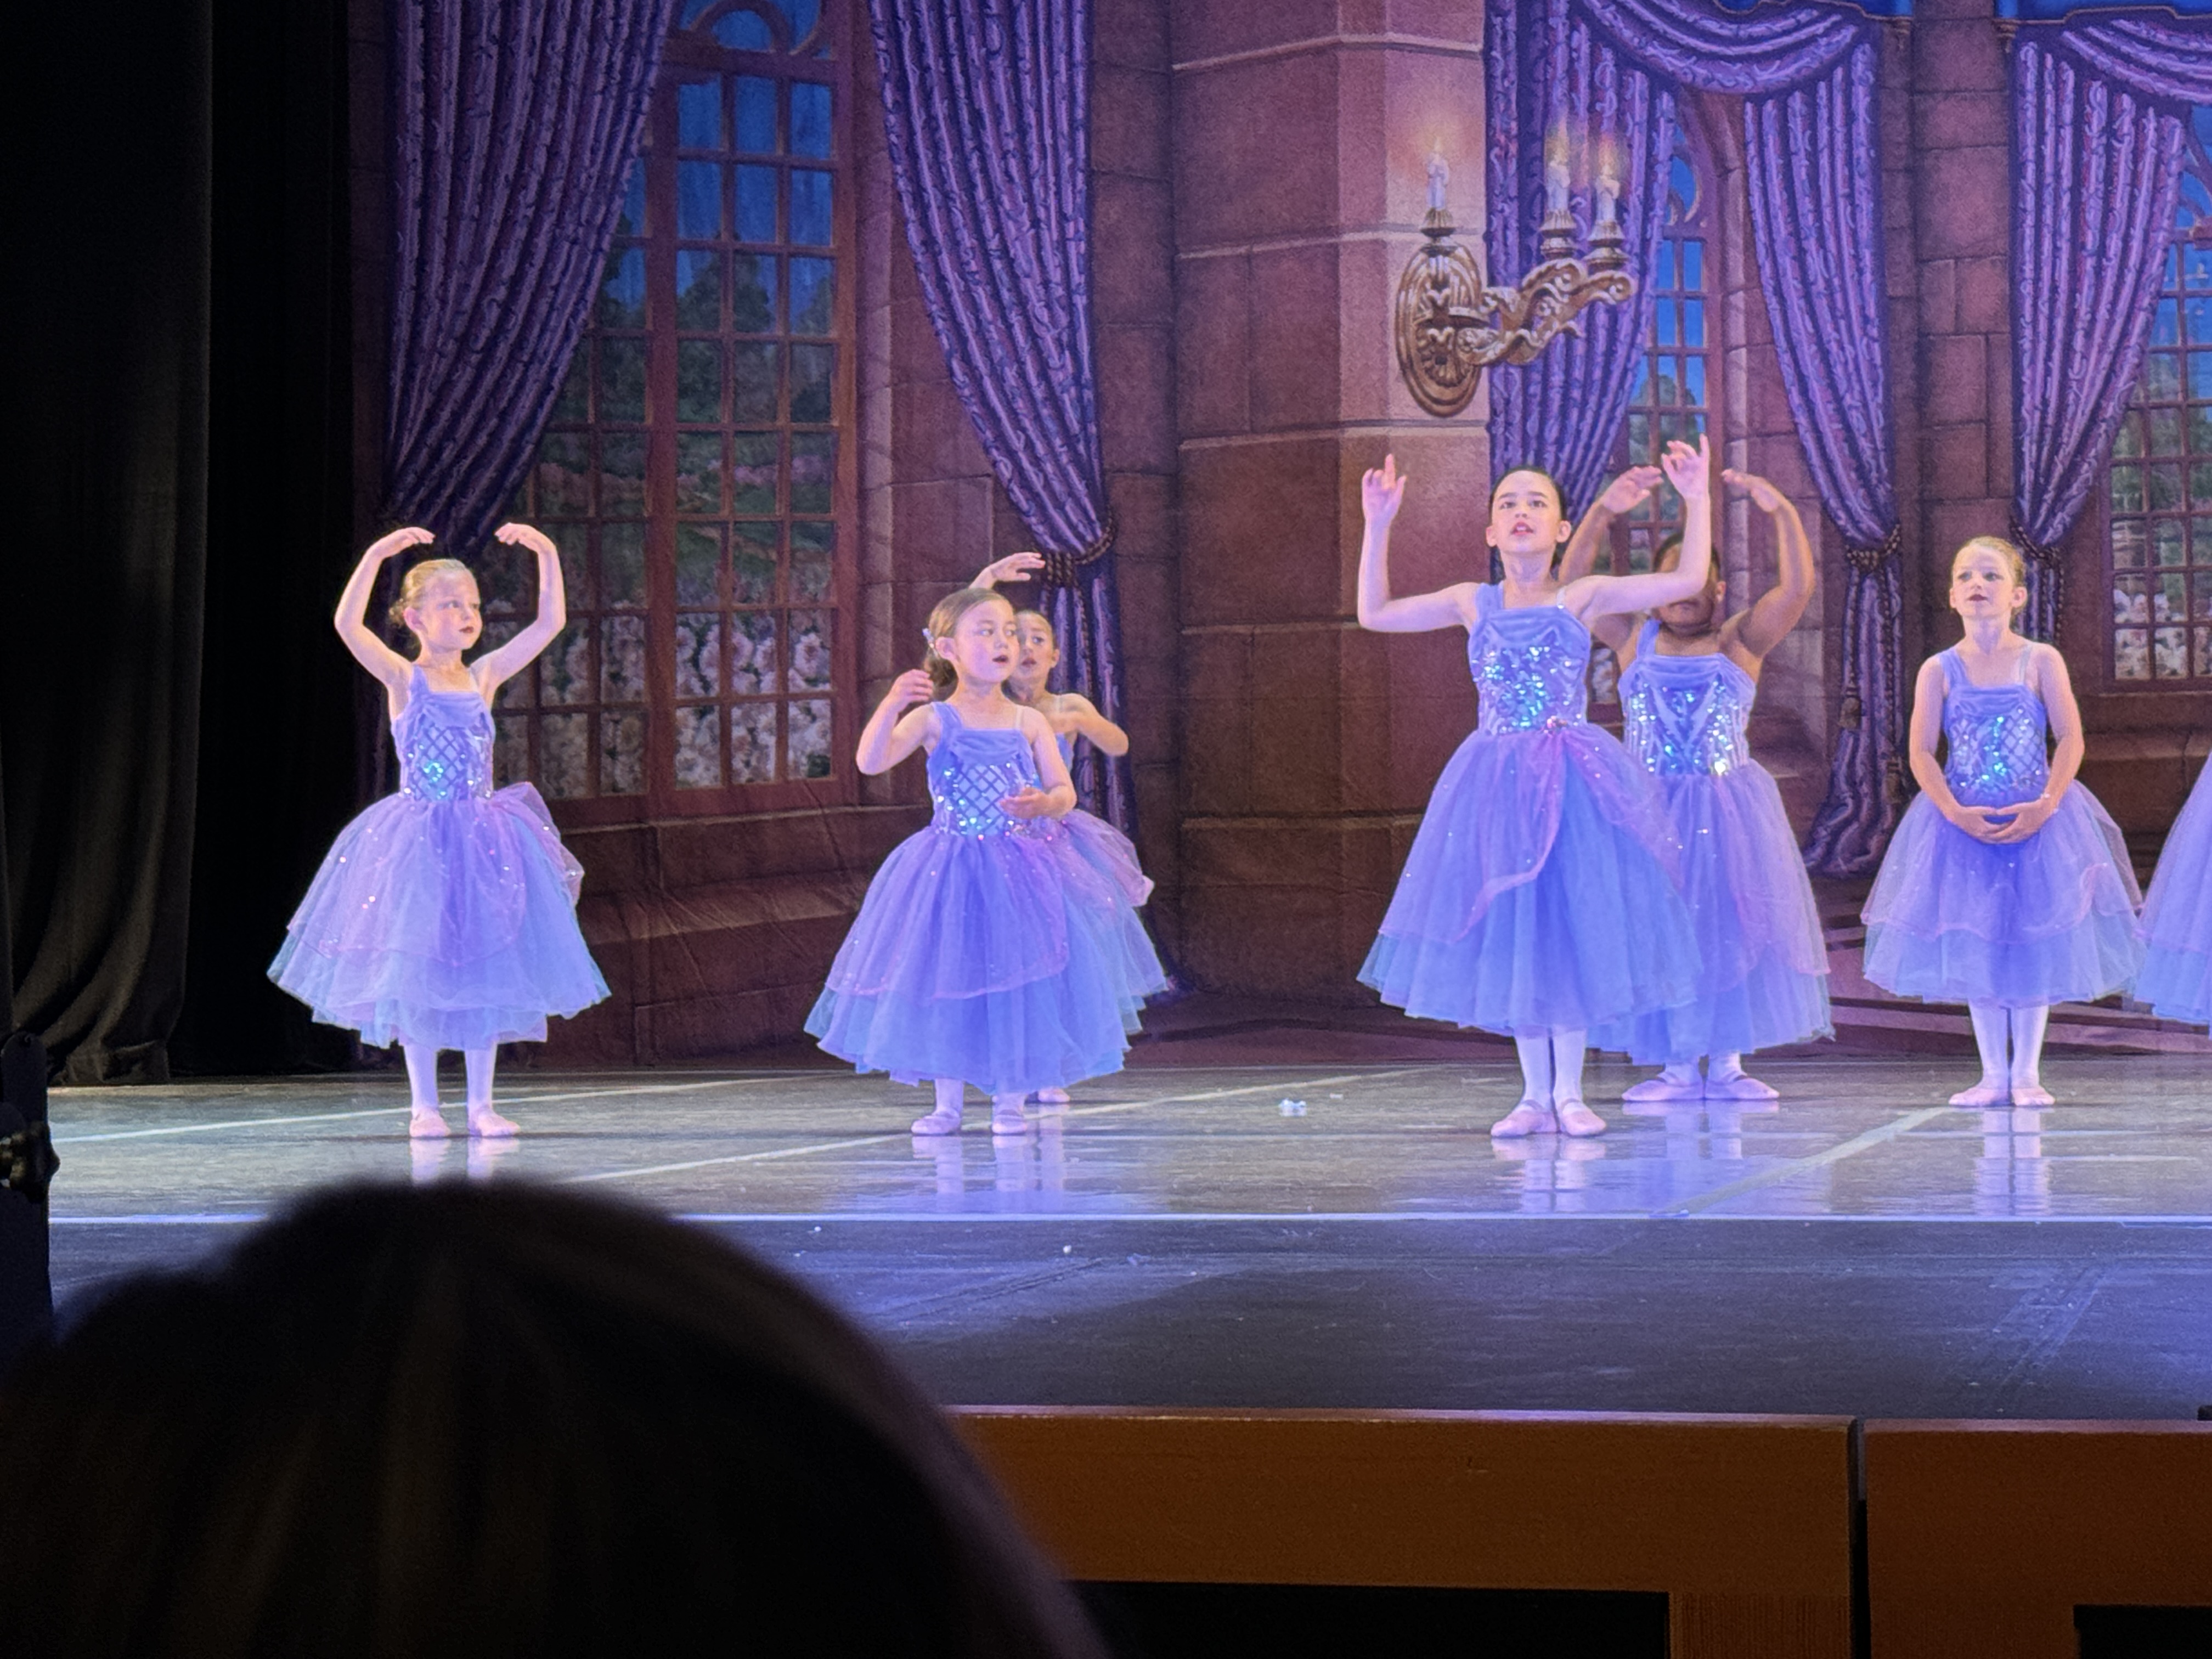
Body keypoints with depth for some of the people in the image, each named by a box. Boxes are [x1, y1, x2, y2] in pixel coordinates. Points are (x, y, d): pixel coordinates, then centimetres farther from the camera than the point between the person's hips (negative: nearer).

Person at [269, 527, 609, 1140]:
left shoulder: (484, 677, 6)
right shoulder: (403, 679, -5)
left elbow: (551, 623, 7)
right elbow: (348, 624, -20)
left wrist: (546, 555, -3)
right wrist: (377, 555, -27)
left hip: (483, 840, 4)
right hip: (418, 843, -4)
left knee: (486, 970, 4)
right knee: (418, 972, 1)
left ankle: (481, 1104, 12)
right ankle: (424, 1106, 9)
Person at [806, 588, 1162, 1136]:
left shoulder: (1029, 723, 3)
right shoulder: (934, 719, -6)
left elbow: (1065, 793, 1)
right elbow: (871, 762, -20)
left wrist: (1043, 804, -23)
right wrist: (890, 706, -37)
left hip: (1023, 869, 2)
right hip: (951, 874, -2)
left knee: (1020, 988, 2)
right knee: (947, 988, 4)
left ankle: (1010, 1102, 14)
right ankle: (947, 1104, 17)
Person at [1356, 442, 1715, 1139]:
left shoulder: (1581, 598, 0)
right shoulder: (1473, 603, 7)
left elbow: (1687, 581, -4)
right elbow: (1375, 613, 10)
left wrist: (1696, 500, -9)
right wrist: (1379, 525, 5)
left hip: (1573, 780, -2)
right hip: (1497, 783, 2)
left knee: (1571, 928, -1)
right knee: (1510, 936, 4)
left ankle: (1569, 1093, 8)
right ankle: (1535, 1094, 13)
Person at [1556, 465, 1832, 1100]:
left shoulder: (1740, 640, 3)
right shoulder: (1634, 639, 6)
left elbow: (1797, 588, -10)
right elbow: (1573, 580, -5)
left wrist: (1782, 514, -22)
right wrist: (1604, 511, -18)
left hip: (1729, 808, -1)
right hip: (1650, 808, 1)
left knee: (1730, 924, 0)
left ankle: (1727, 1063, 8)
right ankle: (1678, 1067, 9)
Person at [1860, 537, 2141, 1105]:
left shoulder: (2040, 662, -2)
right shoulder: (1940, 670, 0)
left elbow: (2071, 740, -6)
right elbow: (1922, 752, -4)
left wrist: (2046, 805, -17)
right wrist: (1956, 812, -16)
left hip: (2035, 820, -1)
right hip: (1963, 821, 1)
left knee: (2033, 942, 2)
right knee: (1974, 946, 4)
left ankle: (2027, 1073, 11)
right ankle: (1993, 1073, 13)